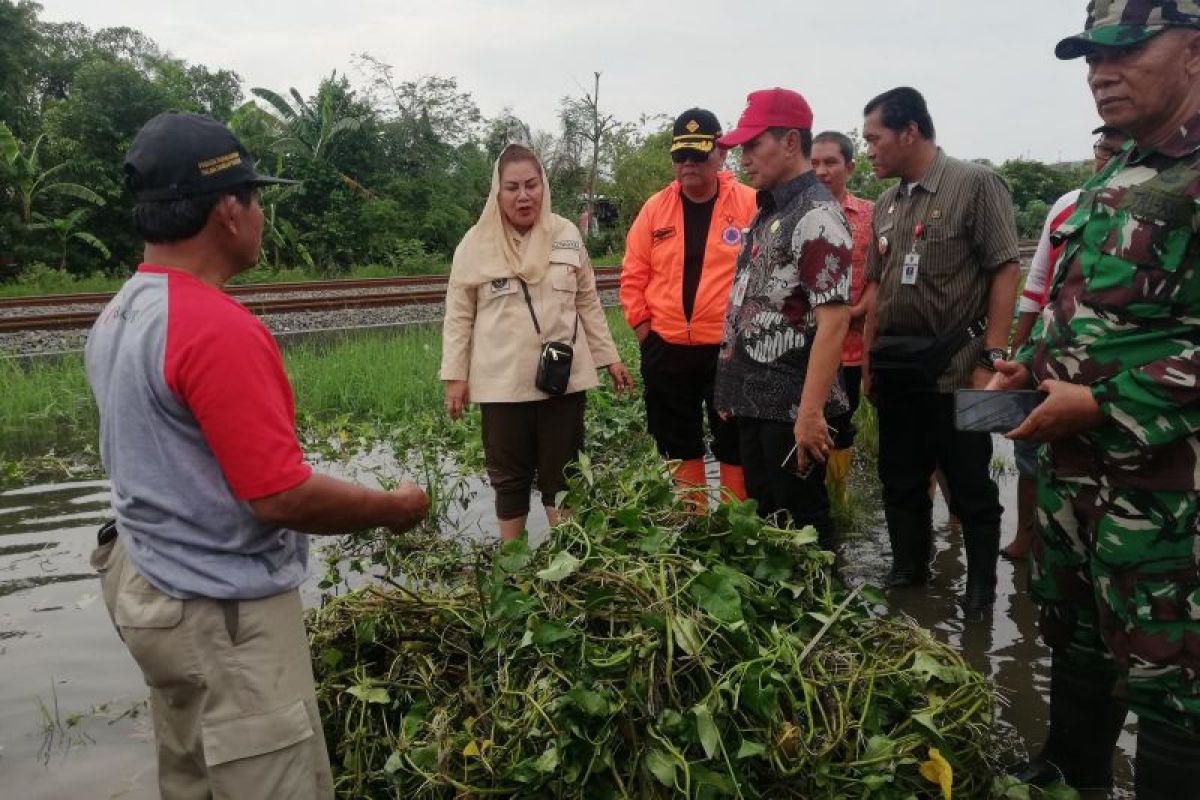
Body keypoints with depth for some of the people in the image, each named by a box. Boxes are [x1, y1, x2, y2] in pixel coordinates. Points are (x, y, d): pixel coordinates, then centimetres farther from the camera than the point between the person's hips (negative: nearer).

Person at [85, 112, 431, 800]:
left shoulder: (119, 315, 5)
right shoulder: (218, 328, -25)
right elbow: (281, 497, -26)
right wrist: (393, 508, -11)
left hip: (151, 587, 9)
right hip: (222, 614, -9)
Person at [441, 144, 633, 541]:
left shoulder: (567, 235, 3)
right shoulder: (476, 243, -2)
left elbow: (588, 303, 10)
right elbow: (459, 316, 1)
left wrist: (609, 358, 9)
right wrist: (455, 376, -3)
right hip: (502, 382, -1)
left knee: (561, 472, 11)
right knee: (510, 476, 9)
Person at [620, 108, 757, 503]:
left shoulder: (749, 204, -3)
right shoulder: (655, 208, 6)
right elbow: (633, 275, 8)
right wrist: (643, 329, 3)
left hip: (730, 348, -3)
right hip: (666, 349, 4)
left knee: (735, 444, 7)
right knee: (678, 445, 14)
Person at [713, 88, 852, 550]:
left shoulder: (816, 215, -14)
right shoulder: (767, 211, 14)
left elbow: (834, 320, -21)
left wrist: (810, 412, -24)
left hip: (792, 406, -9)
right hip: (754, 400, 9)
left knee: (802, 523, 4)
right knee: (764, 518, 18)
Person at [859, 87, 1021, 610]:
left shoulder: (976, 184, -7)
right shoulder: (885, 205, 11)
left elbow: (1005, 272, -11)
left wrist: (991, 359, -16)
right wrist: (869, 361, 13)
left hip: (954, 366, -6)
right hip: (895, 369, 6)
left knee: (970, 486, 4)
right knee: (900, 480, 14)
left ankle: (981, 586, 22)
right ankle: (908, 571, 31)